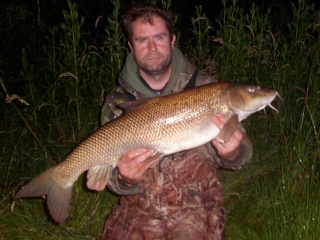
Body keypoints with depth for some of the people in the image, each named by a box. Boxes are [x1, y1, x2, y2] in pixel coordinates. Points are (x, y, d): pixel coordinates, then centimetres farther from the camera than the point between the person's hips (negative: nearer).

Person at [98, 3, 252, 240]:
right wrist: (125, 180, -24)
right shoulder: (117, 103, -1)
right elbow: (116, 178, -1)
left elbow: (239, 151, -2)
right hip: (138, 210, 1)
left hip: (195, 208, -1)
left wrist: (231, 153, -25)